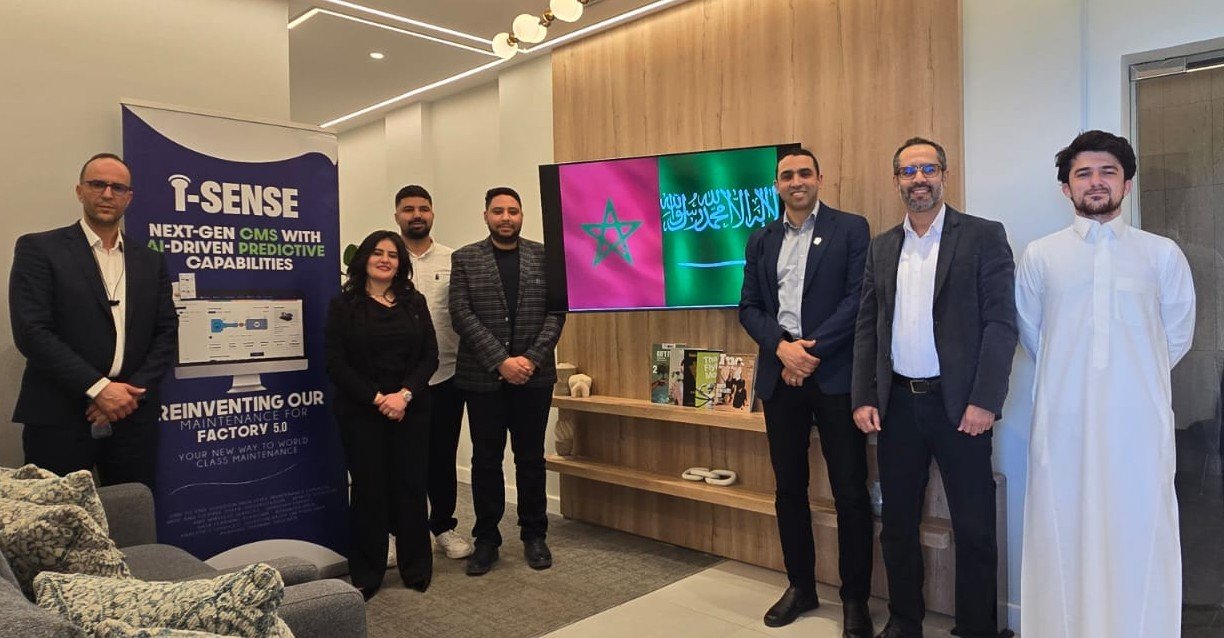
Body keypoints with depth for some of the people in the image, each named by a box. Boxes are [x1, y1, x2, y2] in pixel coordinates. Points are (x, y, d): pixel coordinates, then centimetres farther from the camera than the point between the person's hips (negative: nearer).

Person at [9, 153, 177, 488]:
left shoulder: (151, 262, 13)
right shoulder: (38, 249, 1)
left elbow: (166, 333, 8)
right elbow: (31, 331, -9)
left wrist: (133, 391, -6)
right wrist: (97, 387, -15)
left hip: (133, 418, 3)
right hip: (59, 417, -3)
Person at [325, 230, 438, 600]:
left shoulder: (414, 302, 9)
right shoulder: (344, 305, 1)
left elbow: (430, 356, 3)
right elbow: (336, 363, -5)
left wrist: (405, 395, -12)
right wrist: (377, 398, -13)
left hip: (411, 410, 2)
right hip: (361, 411, -2)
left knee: (411, 486, 4)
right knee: (369, 488, 3)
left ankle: (416, 570, 20)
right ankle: (366, 575, 18)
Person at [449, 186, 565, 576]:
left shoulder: (545, 257, 6)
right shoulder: (464, 259, 3)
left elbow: (556, 312, 0)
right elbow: (461, 315, -6)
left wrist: (532, 360, -12)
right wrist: (501, 361, -15)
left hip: (534, 376, 1)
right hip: (483, 377, 0)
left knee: (531, 458, 10)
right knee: (486, 459, 8)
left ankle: (534, 535, 23)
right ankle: (486, 539, 20)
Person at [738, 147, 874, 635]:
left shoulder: (850, 228, 1)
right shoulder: (761, 240, 13)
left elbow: (858, 298, -8)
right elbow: (749, 306, 8)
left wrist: (811, 350, -13)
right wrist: (782, 346, -9)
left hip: (835, 374, -4)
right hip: (779, 374, 4)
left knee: (850, 492, 1)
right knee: (789, 487, 12)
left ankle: (855, 598, 18)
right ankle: (800, 586, 27)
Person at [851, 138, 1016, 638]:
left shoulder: (983, 236, -1)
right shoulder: (881, 247, 11)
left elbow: (1001, 323, -7)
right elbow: (866, 328, 9)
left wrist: (985, 401, -14)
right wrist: (863, 399, 2)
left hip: (958, 404, -4)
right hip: (896, 404, 4)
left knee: (974, 529, 6)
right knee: (898, 523, 13)